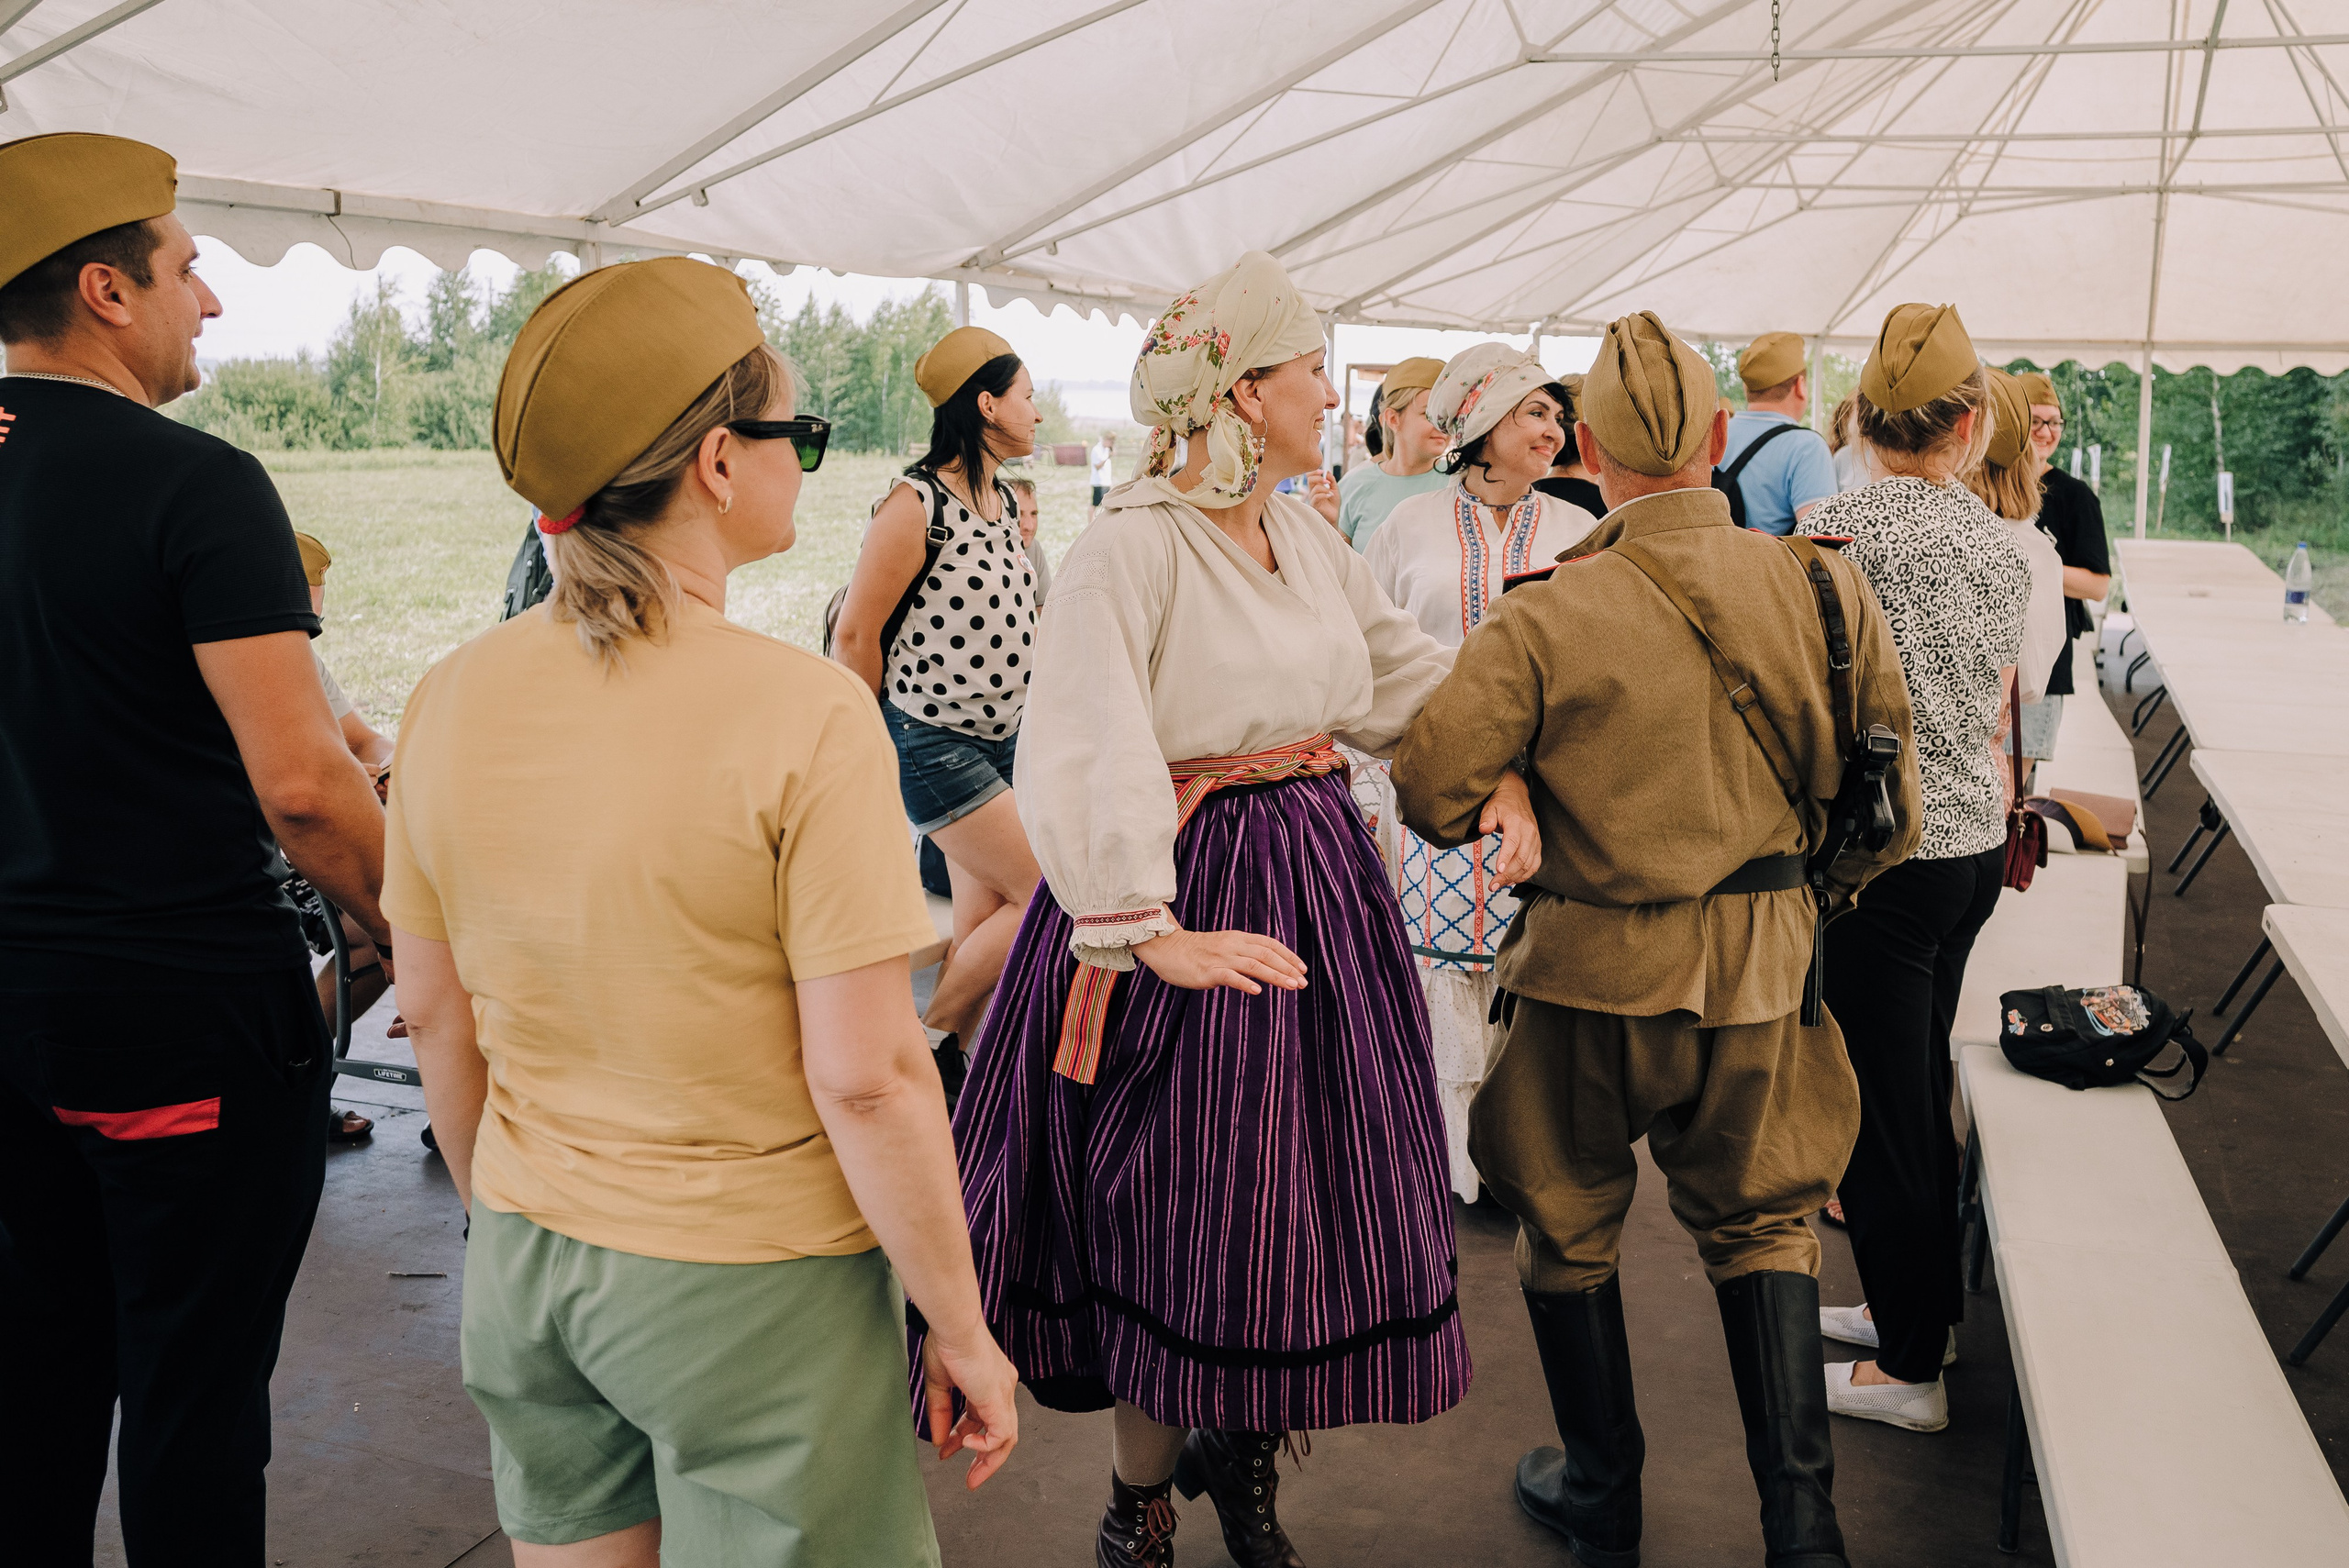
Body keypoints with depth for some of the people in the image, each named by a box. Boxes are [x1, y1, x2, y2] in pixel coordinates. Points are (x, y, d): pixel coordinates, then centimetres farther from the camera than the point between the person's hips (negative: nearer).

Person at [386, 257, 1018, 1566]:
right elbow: (866, 1077, -21)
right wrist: (964, 1330, -9)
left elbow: (436, 1015, 6)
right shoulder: (804, 714, -21)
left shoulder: (453, 699, -4)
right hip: (752, 1286, -5)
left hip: (523, 1264, 6)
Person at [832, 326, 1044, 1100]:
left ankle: (954, 1062, 21)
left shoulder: (1003, 501, 9)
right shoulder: (916, 504, -16)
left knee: (986, 912, 9)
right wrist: (875, 747, -5)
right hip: (933, 740, -8)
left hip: (1000, 737, 8)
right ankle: (920, 1036, 5)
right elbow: (855, 634, -12)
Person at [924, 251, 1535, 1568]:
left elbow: (1410, 670, 16)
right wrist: (1152, 933, -28)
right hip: (1190, 892, -7)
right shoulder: (1134, 546, -16)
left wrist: (1499, 771, 1)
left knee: (1306, 1196, 14)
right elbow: (1085, 755, -24)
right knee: (1177, 1212, 4)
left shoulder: (1308, 536, 9)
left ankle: (1242, 1448, 37)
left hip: (1319, 885, 7)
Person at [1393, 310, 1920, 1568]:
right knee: (1761, 1221, 21)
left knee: (1568, 1226, 17)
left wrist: (1504, 825, 7)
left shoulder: (1544, 621, -18)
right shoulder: (1824, 589, -7)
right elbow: (1888, 809, 2)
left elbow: (1429, 791, -15)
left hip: (1592, 967, -3)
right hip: (1765, 965, 3)